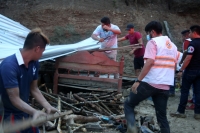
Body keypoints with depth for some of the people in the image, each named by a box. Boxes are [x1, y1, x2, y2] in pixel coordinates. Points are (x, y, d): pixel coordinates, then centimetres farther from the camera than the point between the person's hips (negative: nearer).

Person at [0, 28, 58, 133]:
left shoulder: (34, 63, -4)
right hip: (9, 115, -8)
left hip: (25, 112, 8)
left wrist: (48, 107, -4)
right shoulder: (9, 65, -28)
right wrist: (34, 112, -41)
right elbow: (15, 99, -28)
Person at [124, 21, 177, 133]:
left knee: (129, 104, 7)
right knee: (162, 116, 13)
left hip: (150, 83, -6)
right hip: (165, 86, 7)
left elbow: (149, 62, -17)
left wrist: (138, 81, -17)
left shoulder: (153, 42, -5)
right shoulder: (173, 46, 18)